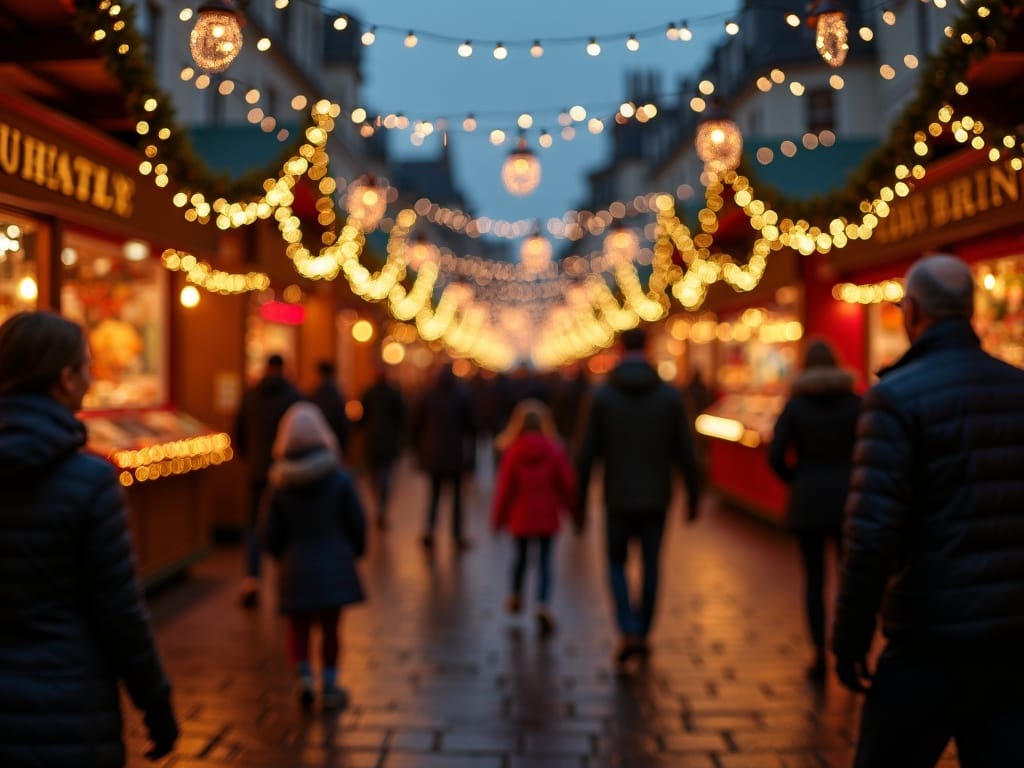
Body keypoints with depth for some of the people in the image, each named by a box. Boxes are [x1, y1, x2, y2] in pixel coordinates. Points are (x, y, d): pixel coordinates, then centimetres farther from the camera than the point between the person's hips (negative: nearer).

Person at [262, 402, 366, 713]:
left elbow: (271, 532, -3)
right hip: (334, 565, 0)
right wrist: (355, 551, 13)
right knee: (330, 628, 12)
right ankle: (329, 686, 18)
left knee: (298, 628, 15)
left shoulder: (279, 483, -7)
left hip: (296, 567, 1)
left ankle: (303, 674, -5)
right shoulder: (339, 478, -10)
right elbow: (357, 522, -5)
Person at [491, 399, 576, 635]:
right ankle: (543, 605, -16)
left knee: (521, 556, 20)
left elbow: (504, 487, -7)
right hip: (547, 516, 0)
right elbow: (567, 482, -4)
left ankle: (516, 597, 38)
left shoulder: (512, 452, -10)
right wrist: (569, 506, 14)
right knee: (545, 560, 2)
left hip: (521, 516, 1)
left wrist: (498, 518, 4)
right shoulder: (555, 450, -8)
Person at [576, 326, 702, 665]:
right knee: (651, 567, 14)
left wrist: (580, 501, 3)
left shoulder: (602, 395, -6)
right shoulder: (670, 395, -3)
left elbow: (588, 454, -6)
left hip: (618, 498, -1)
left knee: (617, 564, 13)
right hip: (656, 497, 1)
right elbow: (685, 452, -3)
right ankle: (643, 634, 21)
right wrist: (693, 496, 8)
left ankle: (628, 632, -3)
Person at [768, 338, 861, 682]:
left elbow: (775, 455, -6)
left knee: (814, 579, 7)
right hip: (846, 498, 0)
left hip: (807, 500, 0)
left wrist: (795, 480, 9)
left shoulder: (794, 405, -1)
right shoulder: (855, 403, -1)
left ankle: (820, 657, 9)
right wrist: (856, 480, 8)